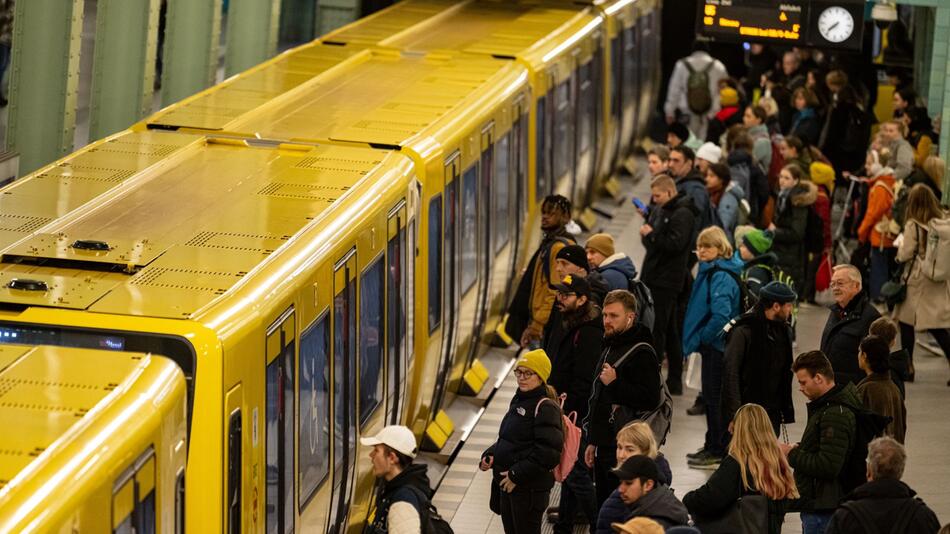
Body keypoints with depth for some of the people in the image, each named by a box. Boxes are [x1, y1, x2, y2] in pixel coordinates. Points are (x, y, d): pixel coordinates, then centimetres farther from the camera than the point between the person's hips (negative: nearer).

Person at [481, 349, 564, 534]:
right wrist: (490, 456, 3)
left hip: (529, 489, -9)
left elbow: (547, 453, -21)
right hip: (506, 484, 9)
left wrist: (516, 475, -19)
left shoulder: (545, 407, -15)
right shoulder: (518, 401, 12)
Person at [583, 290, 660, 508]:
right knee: (602, 505, 12)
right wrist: (592, 441, 24)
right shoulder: (610, 348, 18)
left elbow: (650, 400, -22)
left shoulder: (641, 353, -12)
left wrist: (614, 383, -22)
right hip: (605, 444, 10)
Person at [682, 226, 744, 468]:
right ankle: (713, 446, 26)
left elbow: (721, 314, -30)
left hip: (716, 345, -10)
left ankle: (717, 450, 4)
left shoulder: (721, 276, -19)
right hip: (714, 343, 10)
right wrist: (702, 338, 15)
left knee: (714, 396, -3)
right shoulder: (712, 271, 11)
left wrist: (703, 337, -17)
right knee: (713, 396, 17)